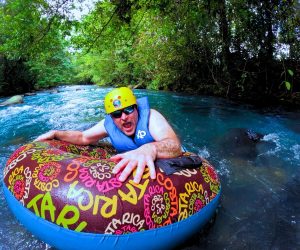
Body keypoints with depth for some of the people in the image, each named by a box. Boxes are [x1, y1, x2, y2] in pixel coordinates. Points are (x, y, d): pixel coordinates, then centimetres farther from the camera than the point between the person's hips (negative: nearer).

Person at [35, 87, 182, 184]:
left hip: (160, 169, -3)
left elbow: (175, 145, -40)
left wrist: (150, 149, -62)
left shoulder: (150, 116, -23)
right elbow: (84, 137, 9)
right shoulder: (109, 124, -7)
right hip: (127, 172, 4)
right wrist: (55, 134, -2)